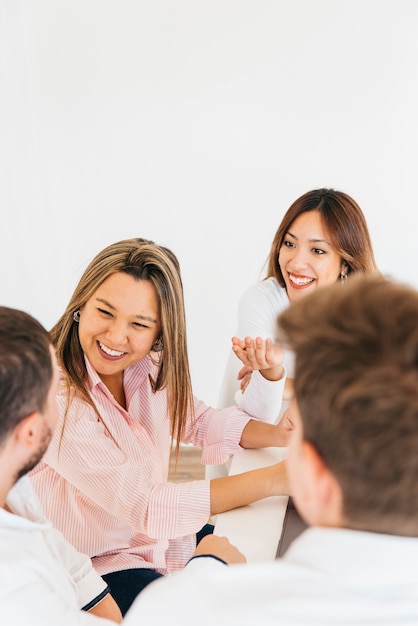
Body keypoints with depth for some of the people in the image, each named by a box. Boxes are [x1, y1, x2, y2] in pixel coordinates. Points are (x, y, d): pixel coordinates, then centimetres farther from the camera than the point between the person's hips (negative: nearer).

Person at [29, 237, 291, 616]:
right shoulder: (53, 394, -29)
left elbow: (203, 422, 1)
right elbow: (141, 504, -30)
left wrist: (283, 436, -20)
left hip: (157, 537, 7)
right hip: (94, 567, -7)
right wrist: (272, 479, -32)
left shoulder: (148, 368, -8)